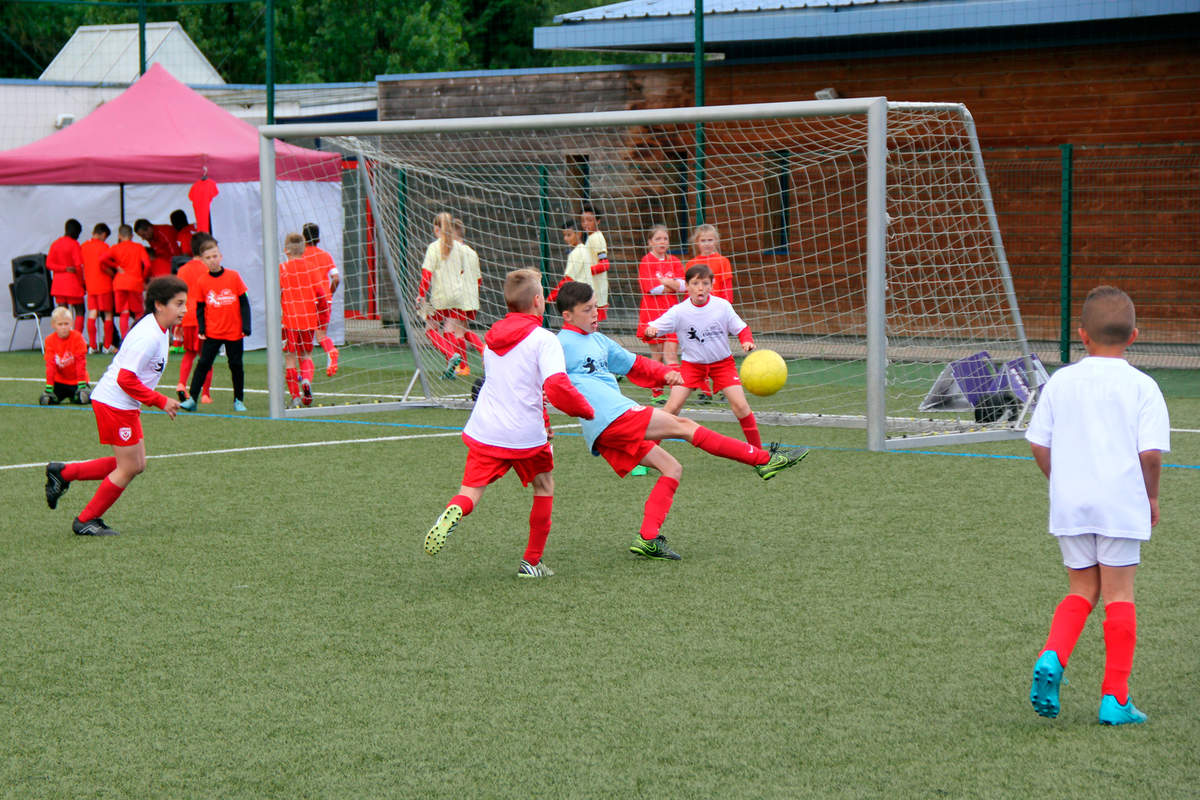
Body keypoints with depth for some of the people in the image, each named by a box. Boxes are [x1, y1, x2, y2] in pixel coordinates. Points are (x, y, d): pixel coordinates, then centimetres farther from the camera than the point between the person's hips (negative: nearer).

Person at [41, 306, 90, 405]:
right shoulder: (50, 340, -8)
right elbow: (50, 364, -9)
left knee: (83, 399, -24)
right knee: (45, 400, -15)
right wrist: (49, 388, -13)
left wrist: (82, 385, -17)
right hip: (59, 381, 2)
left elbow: (81, 361, -14)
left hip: (76, 380, -2)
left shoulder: (77, 337, -14)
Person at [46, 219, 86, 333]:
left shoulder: (55, 244, 8)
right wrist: (82, 282, -2)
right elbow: (79, 265, -14)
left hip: (58, 283, 5)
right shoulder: (74, 244, -10)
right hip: (72, 281, -5)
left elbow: (49, 264, 2)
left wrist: (64, 268, -6)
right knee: (79, 311, 1)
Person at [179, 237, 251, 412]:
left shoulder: (233, 277, -4)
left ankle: (238, 400, 20)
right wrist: (201, 329, -5)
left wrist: (246, 326, -5)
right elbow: (200, 308, 6)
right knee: (203, 364, -4)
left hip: (234, 332, 0)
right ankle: (192, 399, -3)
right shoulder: (202, 281, -1)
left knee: (236, 365, 8)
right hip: (212, 332, 0)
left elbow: (244, 303, 0)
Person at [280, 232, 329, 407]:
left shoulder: (282, 269, -3)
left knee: (290, 358, 5)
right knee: (306, 355, 17)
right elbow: (321, 294, 2)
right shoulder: (311, 267, 3)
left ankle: (295, 396, 2)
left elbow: (276, 295, -10)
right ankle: (307, 380, -11)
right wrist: (322, 320, 11)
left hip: (289, 320, -3)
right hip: (309, 320, 3)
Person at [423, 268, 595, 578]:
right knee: (544, 486, 21)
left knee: (469, 493, 0)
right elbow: (558, 389, -19)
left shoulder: (492, 339, 13)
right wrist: (586, 410, -3)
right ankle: (531, 561, 21)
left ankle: (453, 512, -37)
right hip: (526, 434, -3)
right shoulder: (543, 340, -7)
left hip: (484, 430, 4)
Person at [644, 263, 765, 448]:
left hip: (722, 362, 0)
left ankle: (757, 449, 4)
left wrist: (747, 341, -22)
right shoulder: (678, 311, -15)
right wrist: (650, 331, -39)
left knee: (740, 405, -12)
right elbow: (652, 329, -15)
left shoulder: (722, 306, -12)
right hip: (692, 363, 0)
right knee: (672, 407, -12)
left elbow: (741, 328, -1)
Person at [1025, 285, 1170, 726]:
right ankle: (1115, 697, 4)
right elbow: (1150, 452, -11)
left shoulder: (1060, 382, 3)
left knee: (1081, 590, 15)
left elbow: (1038, 444, 3)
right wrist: (1151, 495, 5)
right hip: (1122, 504, -3)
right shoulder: (1141, 387, -5)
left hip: (1070, 504, 3)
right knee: (1118, 594, 4)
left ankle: (1052, 656, -11)